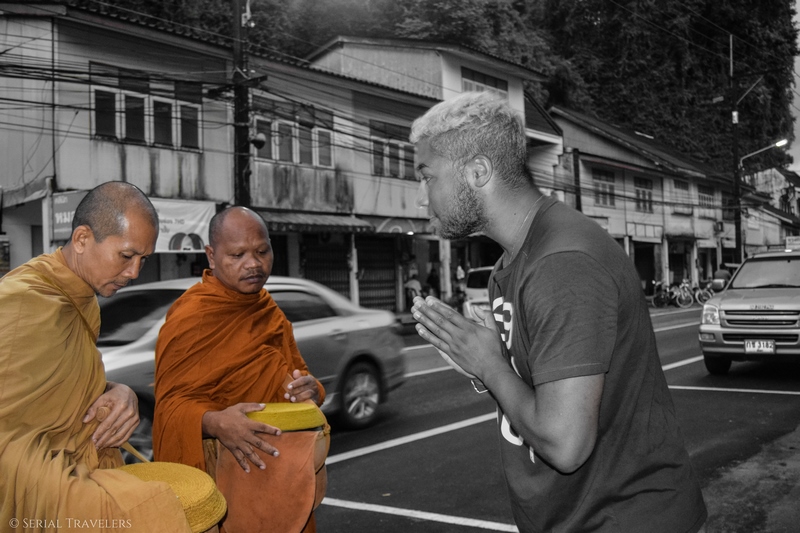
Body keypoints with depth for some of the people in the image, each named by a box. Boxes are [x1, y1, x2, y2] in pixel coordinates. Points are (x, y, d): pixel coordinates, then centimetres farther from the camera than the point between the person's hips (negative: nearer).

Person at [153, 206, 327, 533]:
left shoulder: (268, 312, 7)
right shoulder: (189, 317, -15)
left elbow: (294, 372, 12)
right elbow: (170, 404, -16)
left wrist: (308, 389, -11)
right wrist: (214, 422, -36)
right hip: (216, 479, -6)